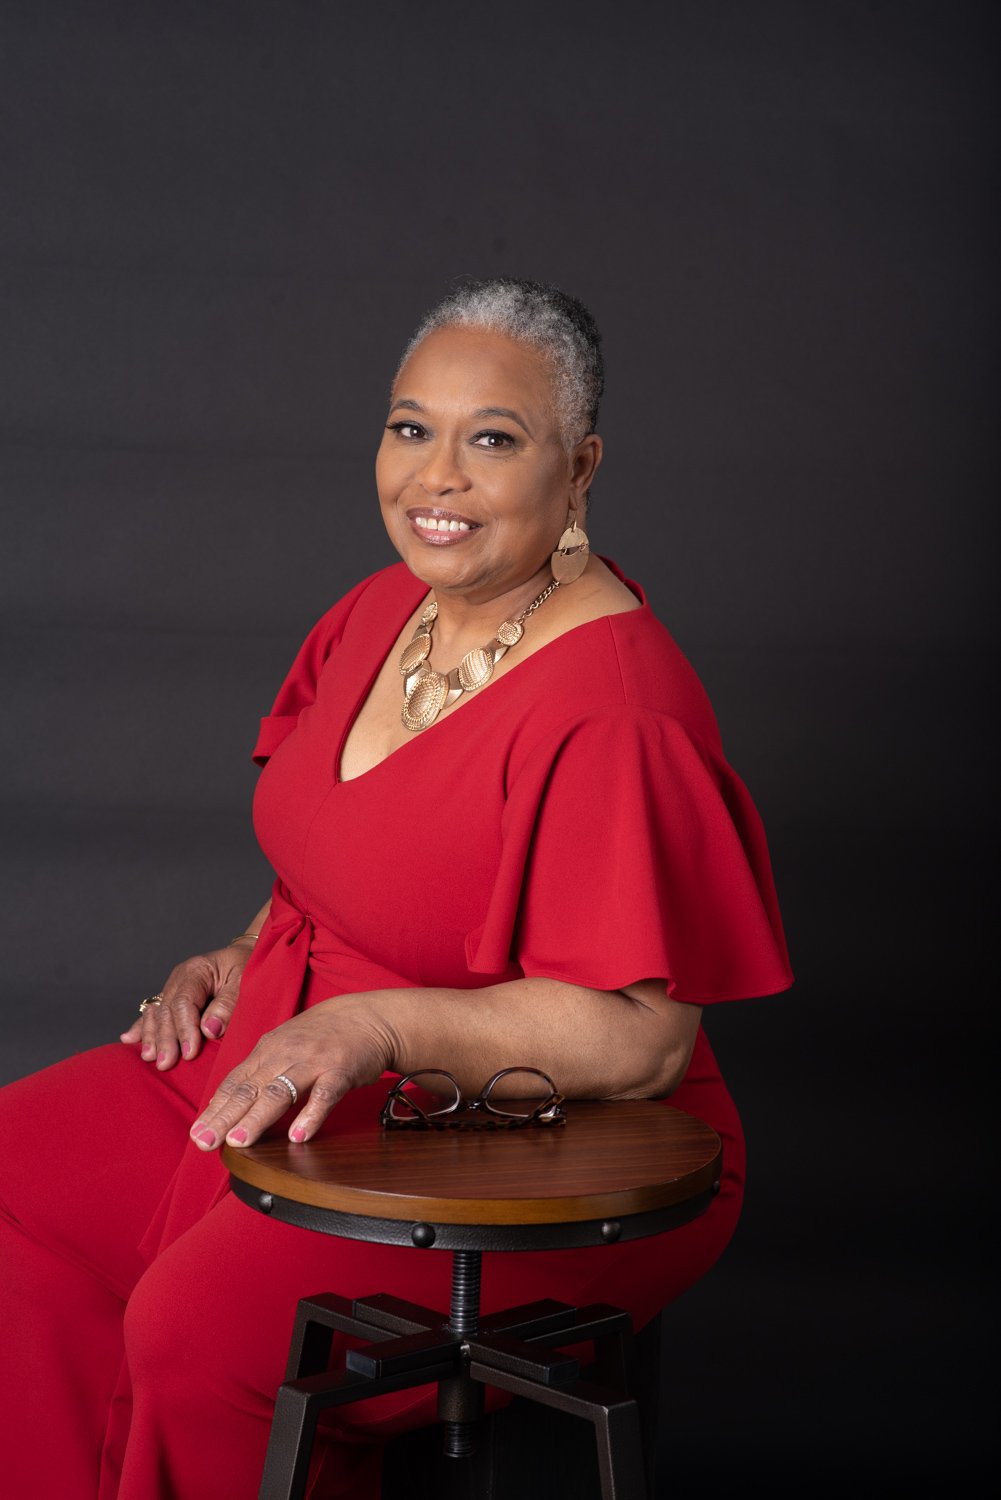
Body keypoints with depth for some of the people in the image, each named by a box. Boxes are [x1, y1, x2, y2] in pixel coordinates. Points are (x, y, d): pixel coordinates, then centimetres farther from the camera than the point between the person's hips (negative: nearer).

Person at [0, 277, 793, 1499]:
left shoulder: (616, 709, -26)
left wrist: (378, 1026, -31)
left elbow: (643, 1039, -26)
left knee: (204, 1326, -25)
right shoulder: (389, 608, 3)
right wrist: (250, 957, 4)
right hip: (306, 1063, 9)